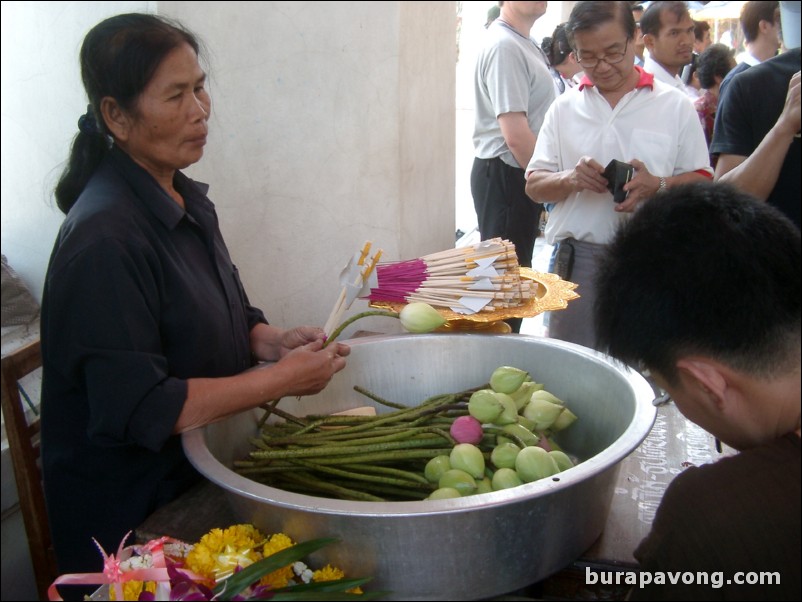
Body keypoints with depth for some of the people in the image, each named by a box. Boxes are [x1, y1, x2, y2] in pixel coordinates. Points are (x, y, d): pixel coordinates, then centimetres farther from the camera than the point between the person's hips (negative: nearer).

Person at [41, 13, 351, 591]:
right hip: (130, 510, -8)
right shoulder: (104, 239, -27)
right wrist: (282, 379, -24)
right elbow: (139, 409, -28)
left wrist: (272, 339, -7)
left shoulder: (188, 200, 3)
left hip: (200, 473, 8)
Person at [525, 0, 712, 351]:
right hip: (578, 259, 2)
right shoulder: (564, 108, 10)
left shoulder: (674, 106, 4)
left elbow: (702, 182, 4)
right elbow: (534, 186, 10)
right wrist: (570, 179, -12)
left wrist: (658, 186, -16)